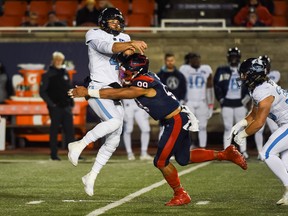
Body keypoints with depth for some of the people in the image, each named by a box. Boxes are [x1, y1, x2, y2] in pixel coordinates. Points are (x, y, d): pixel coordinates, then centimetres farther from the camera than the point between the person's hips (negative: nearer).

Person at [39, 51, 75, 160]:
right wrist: (50, 103, -14)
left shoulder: (65, 73, 14)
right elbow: (42, 91, -8)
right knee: (54, 130, 0)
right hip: (55, 107, -5)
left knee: (70, 130, 1)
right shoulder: (48, 75, -4)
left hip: (66, 106, 5)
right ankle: (54, 154, 5)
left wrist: (71, 103, 12)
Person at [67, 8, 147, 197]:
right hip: (98, 88, -7)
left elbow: (127, 50, -1)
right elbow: (108, 47, -21)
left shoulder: (124, 38, 19)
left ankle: (91, 176, 16)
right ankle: (79, 145, -20)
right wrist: (131, 44, -36)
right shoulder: (95, 35, 0)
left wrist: (130, 50, -26)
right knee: (115, 121, -32)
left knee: (113, 141, 5)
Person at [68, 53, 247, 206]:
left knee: (161, 161, -4)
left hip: (177, 121, -10)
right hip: (177, 120, 10)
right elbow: (120, 92, 14)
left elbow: (116, 94, -25)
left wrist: (88, 92, -21)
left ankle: (181, 196, 12)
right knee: (184, 159, 20)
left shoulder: (143, 85, -25)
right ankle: (225, 154, 28)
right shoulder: (143, 78, 2)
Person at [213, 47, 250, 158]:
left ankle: (243, 151, 9)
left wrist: (247, 97, -1)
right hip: (227, 103, -1)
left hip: (240, 103, 1)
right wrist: (221, 99, -5)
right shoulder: (222, 71, 0)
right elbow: (217, 85, 0)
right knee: (227, 128, -1)